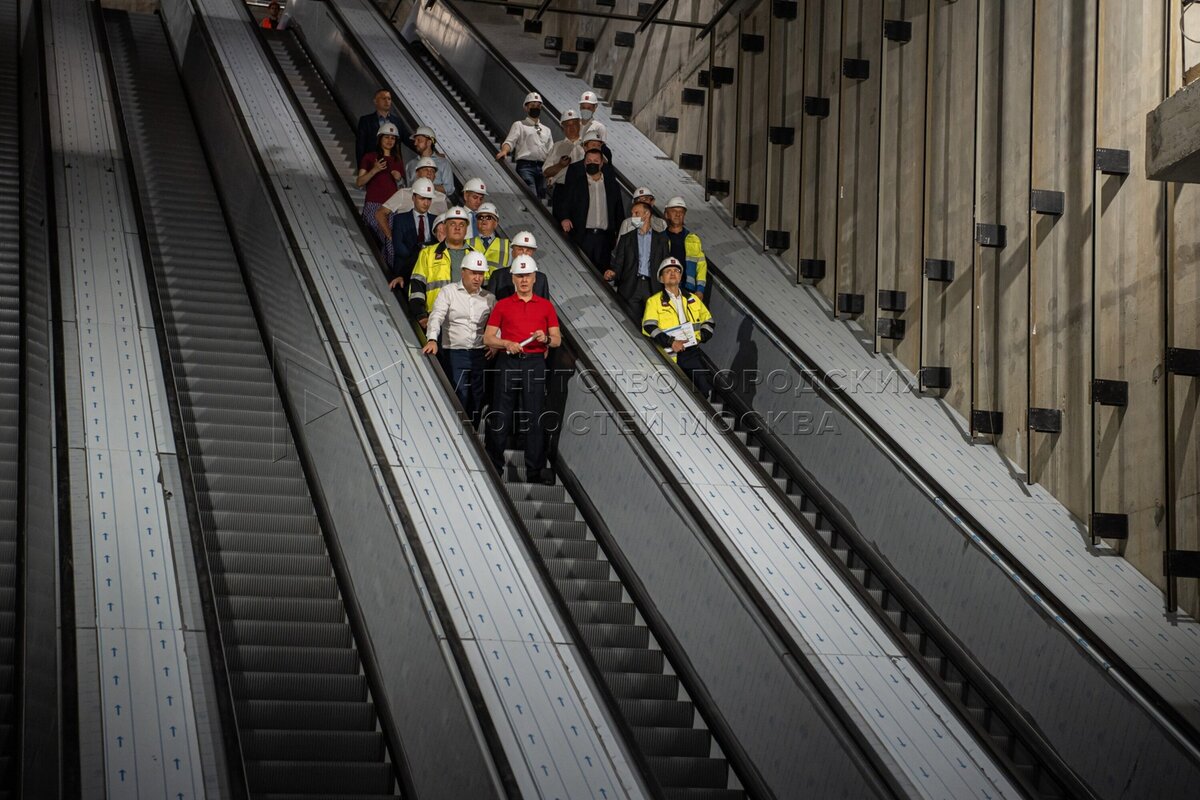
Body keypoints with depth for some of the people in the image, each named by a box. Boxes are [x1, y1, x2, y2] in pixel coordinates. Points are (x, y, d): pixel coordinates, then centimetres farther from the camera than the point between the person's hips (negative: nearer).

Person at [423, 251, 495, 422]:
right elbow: (436, 316, -10)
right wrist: (432, 339, -26)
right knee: (458, 398, -8)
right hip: (455, 353, -3)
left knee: (478, 400, 5)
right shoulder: (449, 292, 2)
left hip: (481, 355, 3)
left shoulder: (489, 298, 12)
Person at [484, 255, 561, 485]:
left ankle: (535, 469, 2)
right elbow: (488, 338, 6)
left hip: (535, 362, 0)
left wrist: (546, 339, -11)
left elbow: (557, 339, 11)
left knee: (535, 415, -2)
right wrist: (506, 343, -12)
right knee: (501, 415, 1)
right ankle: (494, 465, 11)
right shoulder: (502, 305, 9)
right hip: (508, 362, 0)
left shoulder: (546, 306, 11)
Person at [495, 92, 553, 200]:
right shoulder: (519, 125, 11)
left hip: (542, 168, 5)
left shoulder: (546, 130, 25)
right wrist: (504, 151, -27)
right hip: (525, 166, -5)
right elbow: (510, 141, -5)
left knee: (540, 198, 2)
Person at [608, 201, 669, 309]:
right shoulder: (626, 238, 15)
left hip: (652, 287, 0)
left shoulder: (661, 238, 13)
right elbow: (618, 263, 8)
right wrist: (612, 273, -15)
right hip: (631, 287, 0)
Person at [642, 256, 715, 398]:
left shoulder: (693, 299, 20)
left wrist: (701, 336, 4)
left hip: (691, 351, 4)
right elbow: (648, 327, -7)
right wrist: (670, 342, -18)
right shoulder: (654, 301, 6)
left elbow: (708, 321, 25)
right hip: (668, 354, -4)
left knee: (706, 390, -8)